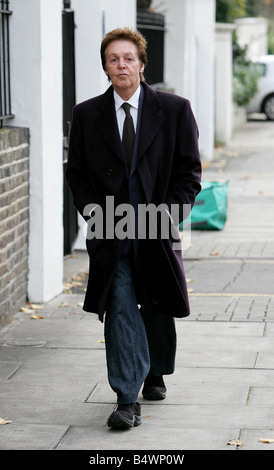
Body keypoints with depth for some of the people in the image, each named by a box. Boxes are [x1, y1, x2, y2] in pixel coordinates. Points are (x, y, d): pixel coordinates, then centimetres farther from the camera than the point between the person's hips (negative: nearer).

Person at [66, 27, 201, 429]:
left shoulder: (174, 110, 0)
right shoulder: (86, 115, 2)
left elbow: (189, 170, 1)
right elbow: (77, 174, 6)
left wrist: (167, 216, -10)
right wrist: (99, 216, -7)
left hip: (157, 231, 1)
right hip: (110, 232, -1)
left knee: (158, 310, 16)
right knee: (121, 310, -11)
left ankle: (155, 374, 41)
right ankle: (127, 399, -11)